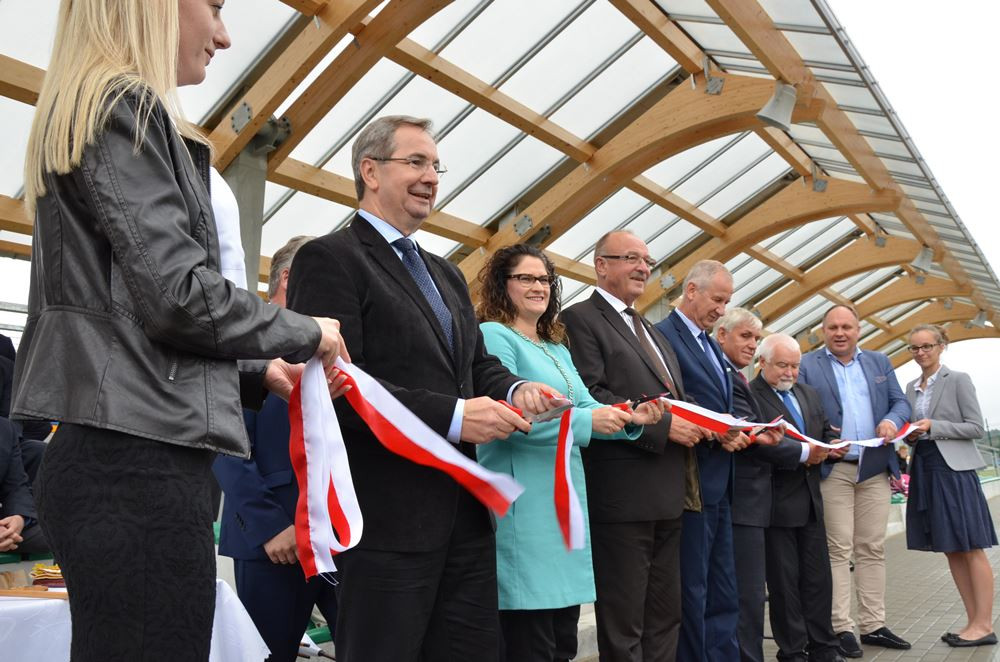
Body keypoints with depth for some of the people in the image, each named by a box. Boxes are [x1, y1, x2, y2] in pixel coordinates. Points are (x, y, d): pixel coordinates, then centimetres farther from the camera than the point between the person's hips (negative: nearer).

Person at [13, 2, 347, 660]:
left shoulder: (81, 113, 22)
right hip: (139, 455, -10)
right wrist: (305, 333, -2)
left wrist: (257, 373, 16)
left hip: (119, 451, 10)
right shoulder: (125, 110, -8)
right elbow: (178, 296, -18)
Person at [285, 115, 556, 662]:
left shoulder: (446, 274, 20)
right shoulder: (329, 259, -7)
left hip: (463, 509, 8)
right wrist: (453, 416, -21)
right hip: (387, 515, -8)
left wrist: (512, 391, -3)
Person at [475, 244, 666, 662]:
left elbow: (585, 405, 12)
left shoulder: (557, 348, 19)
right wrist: (587, 421, -24)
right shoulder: (493, 335, -7)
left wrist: (631, 418, -8)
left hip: (566, 496, 9)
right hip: (524, 503, -8)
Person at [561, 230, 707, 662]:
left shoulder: (650, 330, 22)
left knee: (665, 616, 17)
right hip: (623, 492, -9)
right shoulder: (581, 318, -6)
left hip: (668, 491, 9)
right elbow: (590, 397, -18)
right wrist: (662, 425, -19)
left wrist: (699, 423, 3)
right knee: (623, 624, 1)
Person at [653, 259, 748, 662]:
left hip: (720, 485, 9)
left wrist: (737, 432, 0)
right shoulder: (664, 335, -11)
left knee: (724, 594, 15)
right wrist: (715, 434, -21)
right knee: (691, 591, 1)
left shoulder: (711, 345, 17)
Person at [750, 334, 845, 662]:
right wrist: (804, 453, -24)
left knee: (818, 577, 13)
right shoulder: (750, 395, -13)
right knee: (784, 581, 3)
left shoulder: (809, 393, 15)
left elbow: (827, 431, 19)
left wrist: (832, 446, -2)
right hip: (776, 502, -7)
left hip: (810, 499, 7)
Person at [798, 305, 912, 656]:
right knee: (838, 549, -2)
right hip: (832, 469, -4)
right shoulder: (806, 365, 1)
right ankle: (841, 627, 4)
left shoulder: (880, 362, 15)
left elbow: (901, 401, 11)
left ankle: (873, 625, 17)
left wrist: (893, 420, -11)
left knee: (873, 549, 9)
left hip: (875, 469, 4)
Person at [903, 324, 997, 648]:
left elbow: (976, 427, -8)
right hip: (925, 470, 7)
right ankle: (973, 621, 16)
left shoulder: (958, 380, -4)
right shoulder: (911, 386, 13)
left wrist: (933, 427, -18)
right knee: (951, 550, 9)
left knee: (971, 549, -2)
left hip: (954, 469, -6)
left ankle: (984, 626, 4)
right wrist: (910, 435, -3)